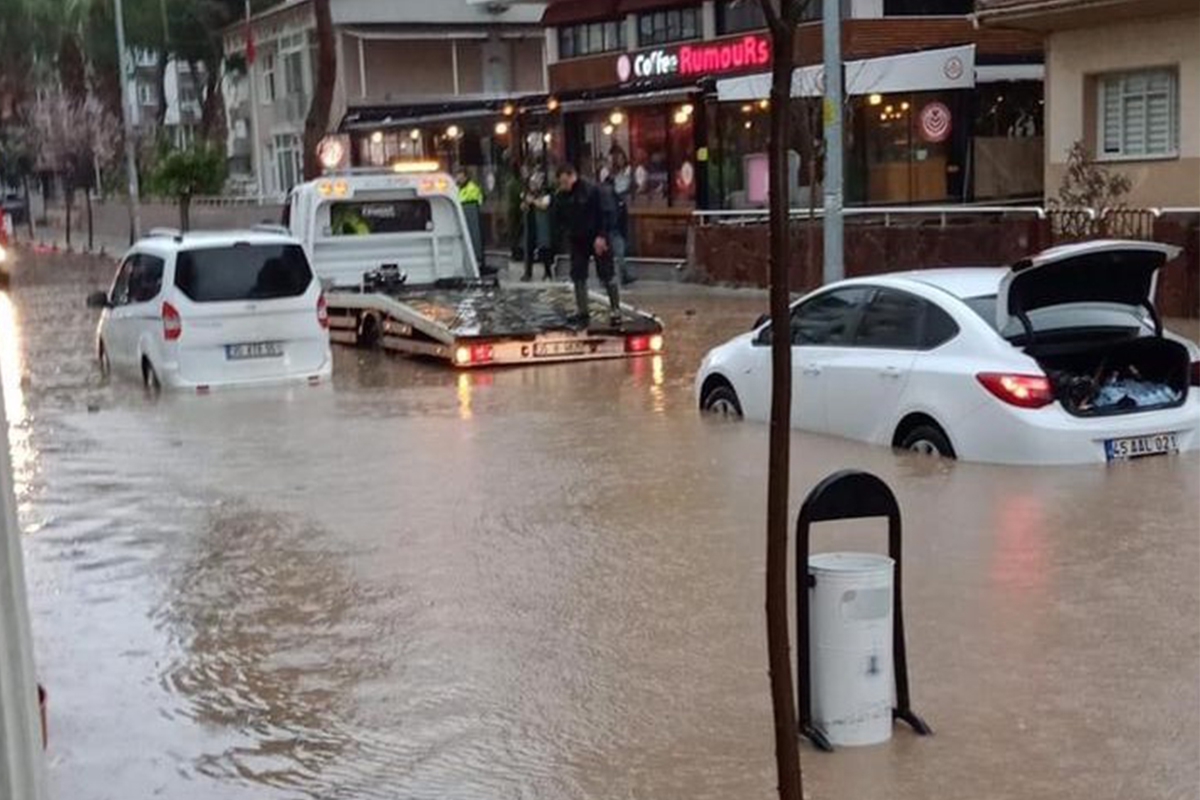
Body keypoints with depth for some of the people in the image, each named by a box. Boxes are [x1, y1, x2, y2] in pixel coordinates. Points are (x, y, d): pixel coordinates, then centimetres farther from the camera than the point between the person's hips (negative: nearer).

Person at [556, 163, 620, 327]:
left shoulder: (591, 190, -16)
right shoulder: (564, 196, 2)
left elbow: (606, 213, -16)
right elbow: (562, 218, 12)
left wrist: (601, 236, -20)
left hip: (598, 239, -6)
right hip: (577, 240, 6)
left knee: (606, 276, -2)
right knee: (578, 276, 7)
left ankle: (616, 310, 6)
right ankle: (583, 312, 16)